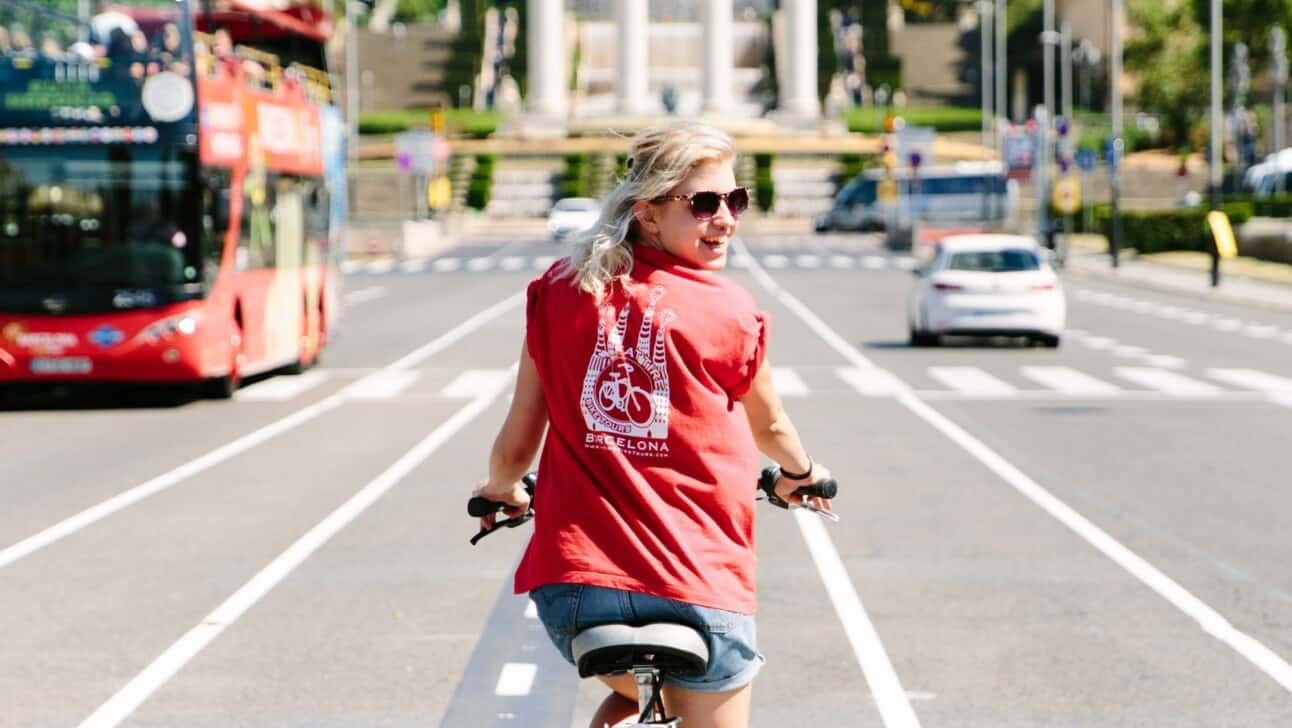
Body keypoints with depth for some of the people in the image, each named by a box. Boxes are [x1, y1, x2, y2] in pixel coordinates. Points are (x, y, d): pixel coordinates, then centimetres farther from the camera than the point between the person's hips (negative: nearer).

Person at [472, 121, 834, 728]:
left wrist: (500, 490, 33)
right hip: (699, 588, -3)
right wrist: (802, 474, 39)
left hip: (573, 585, 3)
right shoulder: (728, 311, -3)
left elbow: (514, 446, 10)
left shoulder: (559, 290, 3)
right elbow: (770, 428, 17)